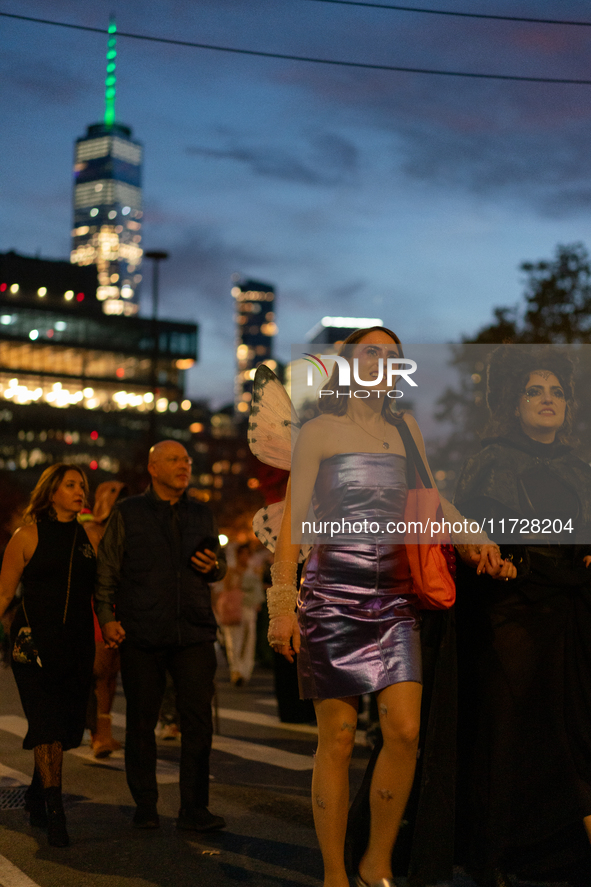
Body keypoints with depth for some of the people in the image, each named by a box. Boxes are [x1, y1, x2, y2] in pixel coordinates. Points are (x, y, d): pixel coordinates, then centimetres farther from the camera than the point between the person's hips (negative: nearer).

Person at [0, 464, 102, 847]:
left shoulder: (91, 535, 8)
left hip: (78, 643, 4)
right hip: (35, 640, -4)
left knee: (67, 726, 9)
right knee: (48, 726, -12)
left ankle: (37, 799, 30)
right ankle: (55, 815, -11)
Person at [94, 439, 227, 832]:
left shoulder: (202, 515, 14)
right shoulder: (128, 513, 5)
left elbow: (220, 563, 23)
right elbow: (106, 570, 5)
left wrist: (213, 565, 0)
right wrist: (106, 617, -5)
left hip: (194, 630, 2)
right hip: (141, 633, -2)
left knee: (199, 718, -4)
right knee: (141, 721, 5)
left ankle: (194, 808, 4)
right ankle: (145, 806, 18)